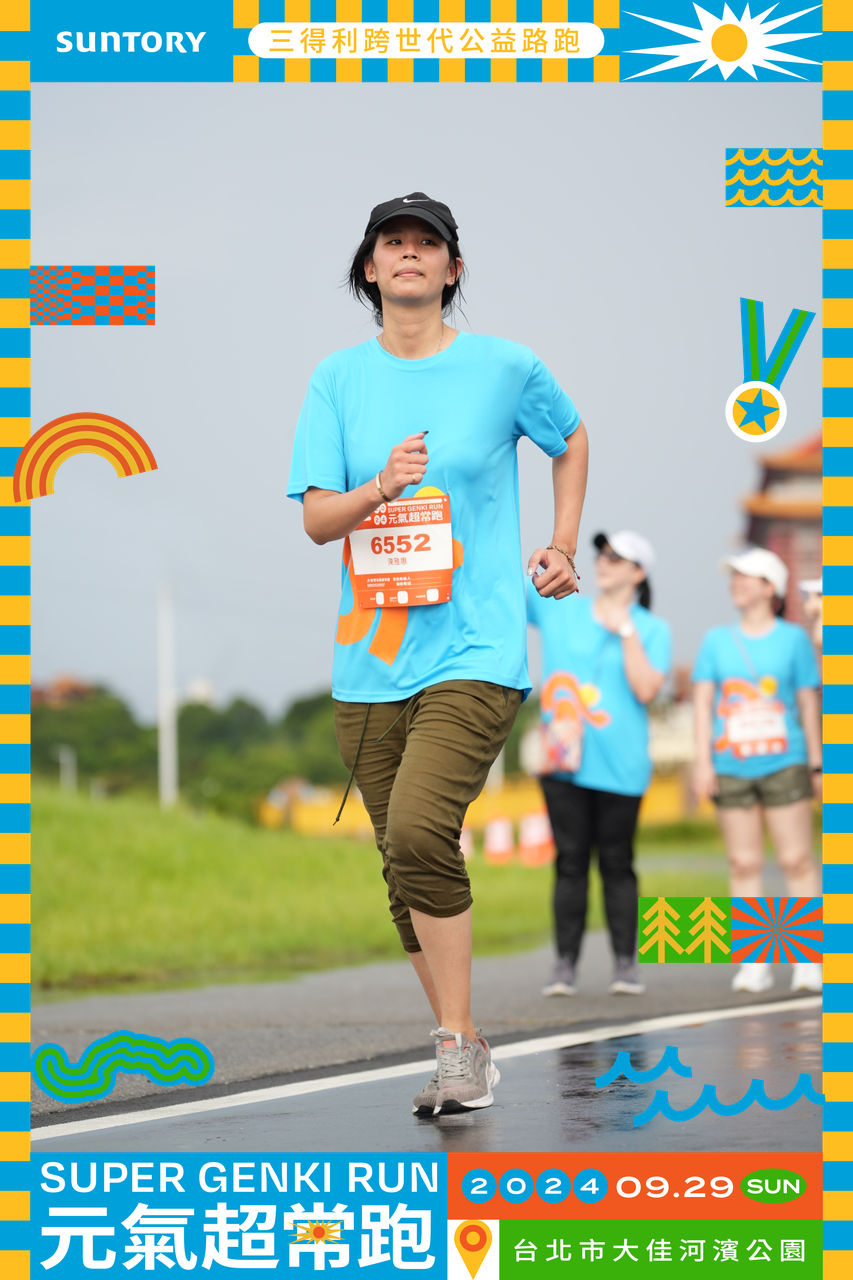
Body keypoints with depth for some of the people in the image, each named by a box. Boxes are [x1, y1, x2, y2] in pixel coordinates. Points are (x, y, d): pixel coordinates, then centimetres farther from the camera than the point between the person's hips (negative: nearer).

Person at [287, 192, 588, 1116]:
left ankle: (458, 1045, -14)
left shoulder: (505, 368, 2)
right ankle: (462, 1053, 20)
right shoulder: (339, 379, 7)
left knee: (419, 832, -23)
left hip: (474, 650, -4)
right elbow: (316, 519, 1)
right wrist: (381, 487, -18)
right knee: (404, 866, 7)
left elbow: (570, 439, 22)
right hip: (370, 658, 4)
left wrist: (562, 543, 14)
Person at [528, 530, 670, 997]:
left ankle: (625, 963, 10)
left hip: (620, 766, -1)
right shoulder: (558, 610, 8)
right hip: (564, 762, 1)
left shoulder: (652, 630, 3)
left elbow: (646, 690, -10)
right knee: (570, 862, 1)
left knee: (617, 862, 3)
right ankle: (565, 964, 3)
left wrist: (625, 631, -10)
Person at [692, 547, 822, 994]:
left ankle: (809, 959, -2)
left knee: (796, 859, -6)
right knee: (744, 864, 1)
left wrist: (816, 763, 5)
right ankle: (754, 961, 5)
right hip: (731, 769, 2)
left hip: (784, 764, -2)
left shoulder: (792, 638, 4)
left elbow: (808, 703, 6)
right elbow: (703, 701, 7)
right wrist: (703, 762, -1)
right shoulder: (717, 640, 10)